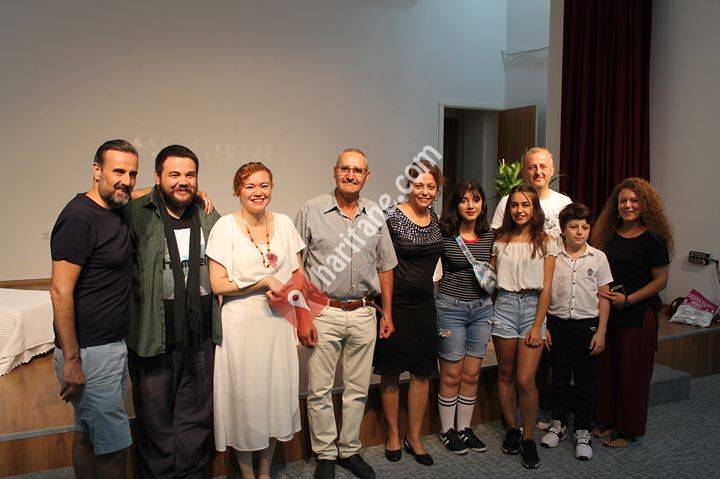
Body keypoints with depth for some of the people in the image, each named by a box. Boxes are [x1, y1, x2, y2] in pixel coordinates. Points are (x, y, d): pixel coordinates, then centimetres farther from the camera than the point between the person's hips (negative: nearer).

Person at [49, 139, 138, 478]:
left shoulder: (117, 209, 7)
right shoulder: (79, 218, -17)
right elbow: (61, 292, -20)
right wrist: (71, 360, -20)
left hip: (115, 343, 9)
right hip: (89, 351, -8)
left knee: (87, 433, 20)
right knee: (114, 442, 0)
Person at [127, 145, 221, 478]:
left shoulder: (209, 218, 5)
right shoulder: (138, 215, -8)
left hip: (201, 338, 4)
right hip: (154, 338, -3)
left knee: (196, 419, 16)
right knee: (155, 423, 12)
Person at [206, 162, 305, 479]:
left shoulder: (284, 223, 5)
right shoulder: (226, 226, -6)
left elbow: (298, 274, 12)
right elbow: (218, 284, -10)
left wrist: (285, 292, -8)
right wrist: (265, 281, -12)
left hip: (278, 322, 4)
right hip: (241, 325, -3)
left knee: (277, 393, 9)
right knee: (245, 397, 6)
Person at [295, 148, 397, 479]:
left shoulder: (375, 215, 7)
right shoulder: (311, 211, -3)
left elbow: (385, 266, 14)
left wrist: (387, 313, 11)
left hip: (364, 314, 3)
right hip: (323, 313, -3)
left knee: (358, 389, 12)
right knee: (320, 390, 4)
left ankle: (349, 450, 29)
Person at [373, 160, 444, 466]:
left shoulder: (436, 219, 7)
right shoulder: (392, 217, -12)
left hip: (424, 305, 5)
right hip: (395, 304, -5)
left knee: (422, 372, 9)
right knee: (391, 373, 7)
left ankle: (414, 437, 24)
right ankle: (393, 435, 26)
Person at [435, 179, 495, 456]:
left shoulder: (489, 235, 4)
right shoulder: (443, 234, -10)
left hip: (482, 308, 4)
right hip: (451, 306, -4)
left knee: (472, 374, 11)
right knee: (451, 375, 5)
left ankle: (464, 428, 26)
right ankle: (447, 430, 22)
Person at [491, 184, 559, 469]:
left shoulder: (546, 242, 0)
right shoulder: (501, 240, 6)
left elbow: (546, 287, -3)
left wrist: (537, 326, -7)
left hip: (533, 306, -2)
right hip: (504, 306, 2)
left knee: (525, 380, -6)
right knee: (505, 374, 10)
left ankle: (528, 438, 13)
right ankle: (512, 430, 28)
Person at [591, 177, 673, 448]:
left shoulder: (652, 239, -8)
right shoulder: (608, 235, 8)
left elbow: (661, 281, -9)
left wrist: (628, 299, -16)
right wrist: (600, 294, -1)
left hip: (638, 316, -5)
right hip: (607, 313, 5)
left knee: (632, 373, 4)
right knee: (605, 369, 11)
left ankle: (630, 430, 19)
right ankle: (606, 422, 26)